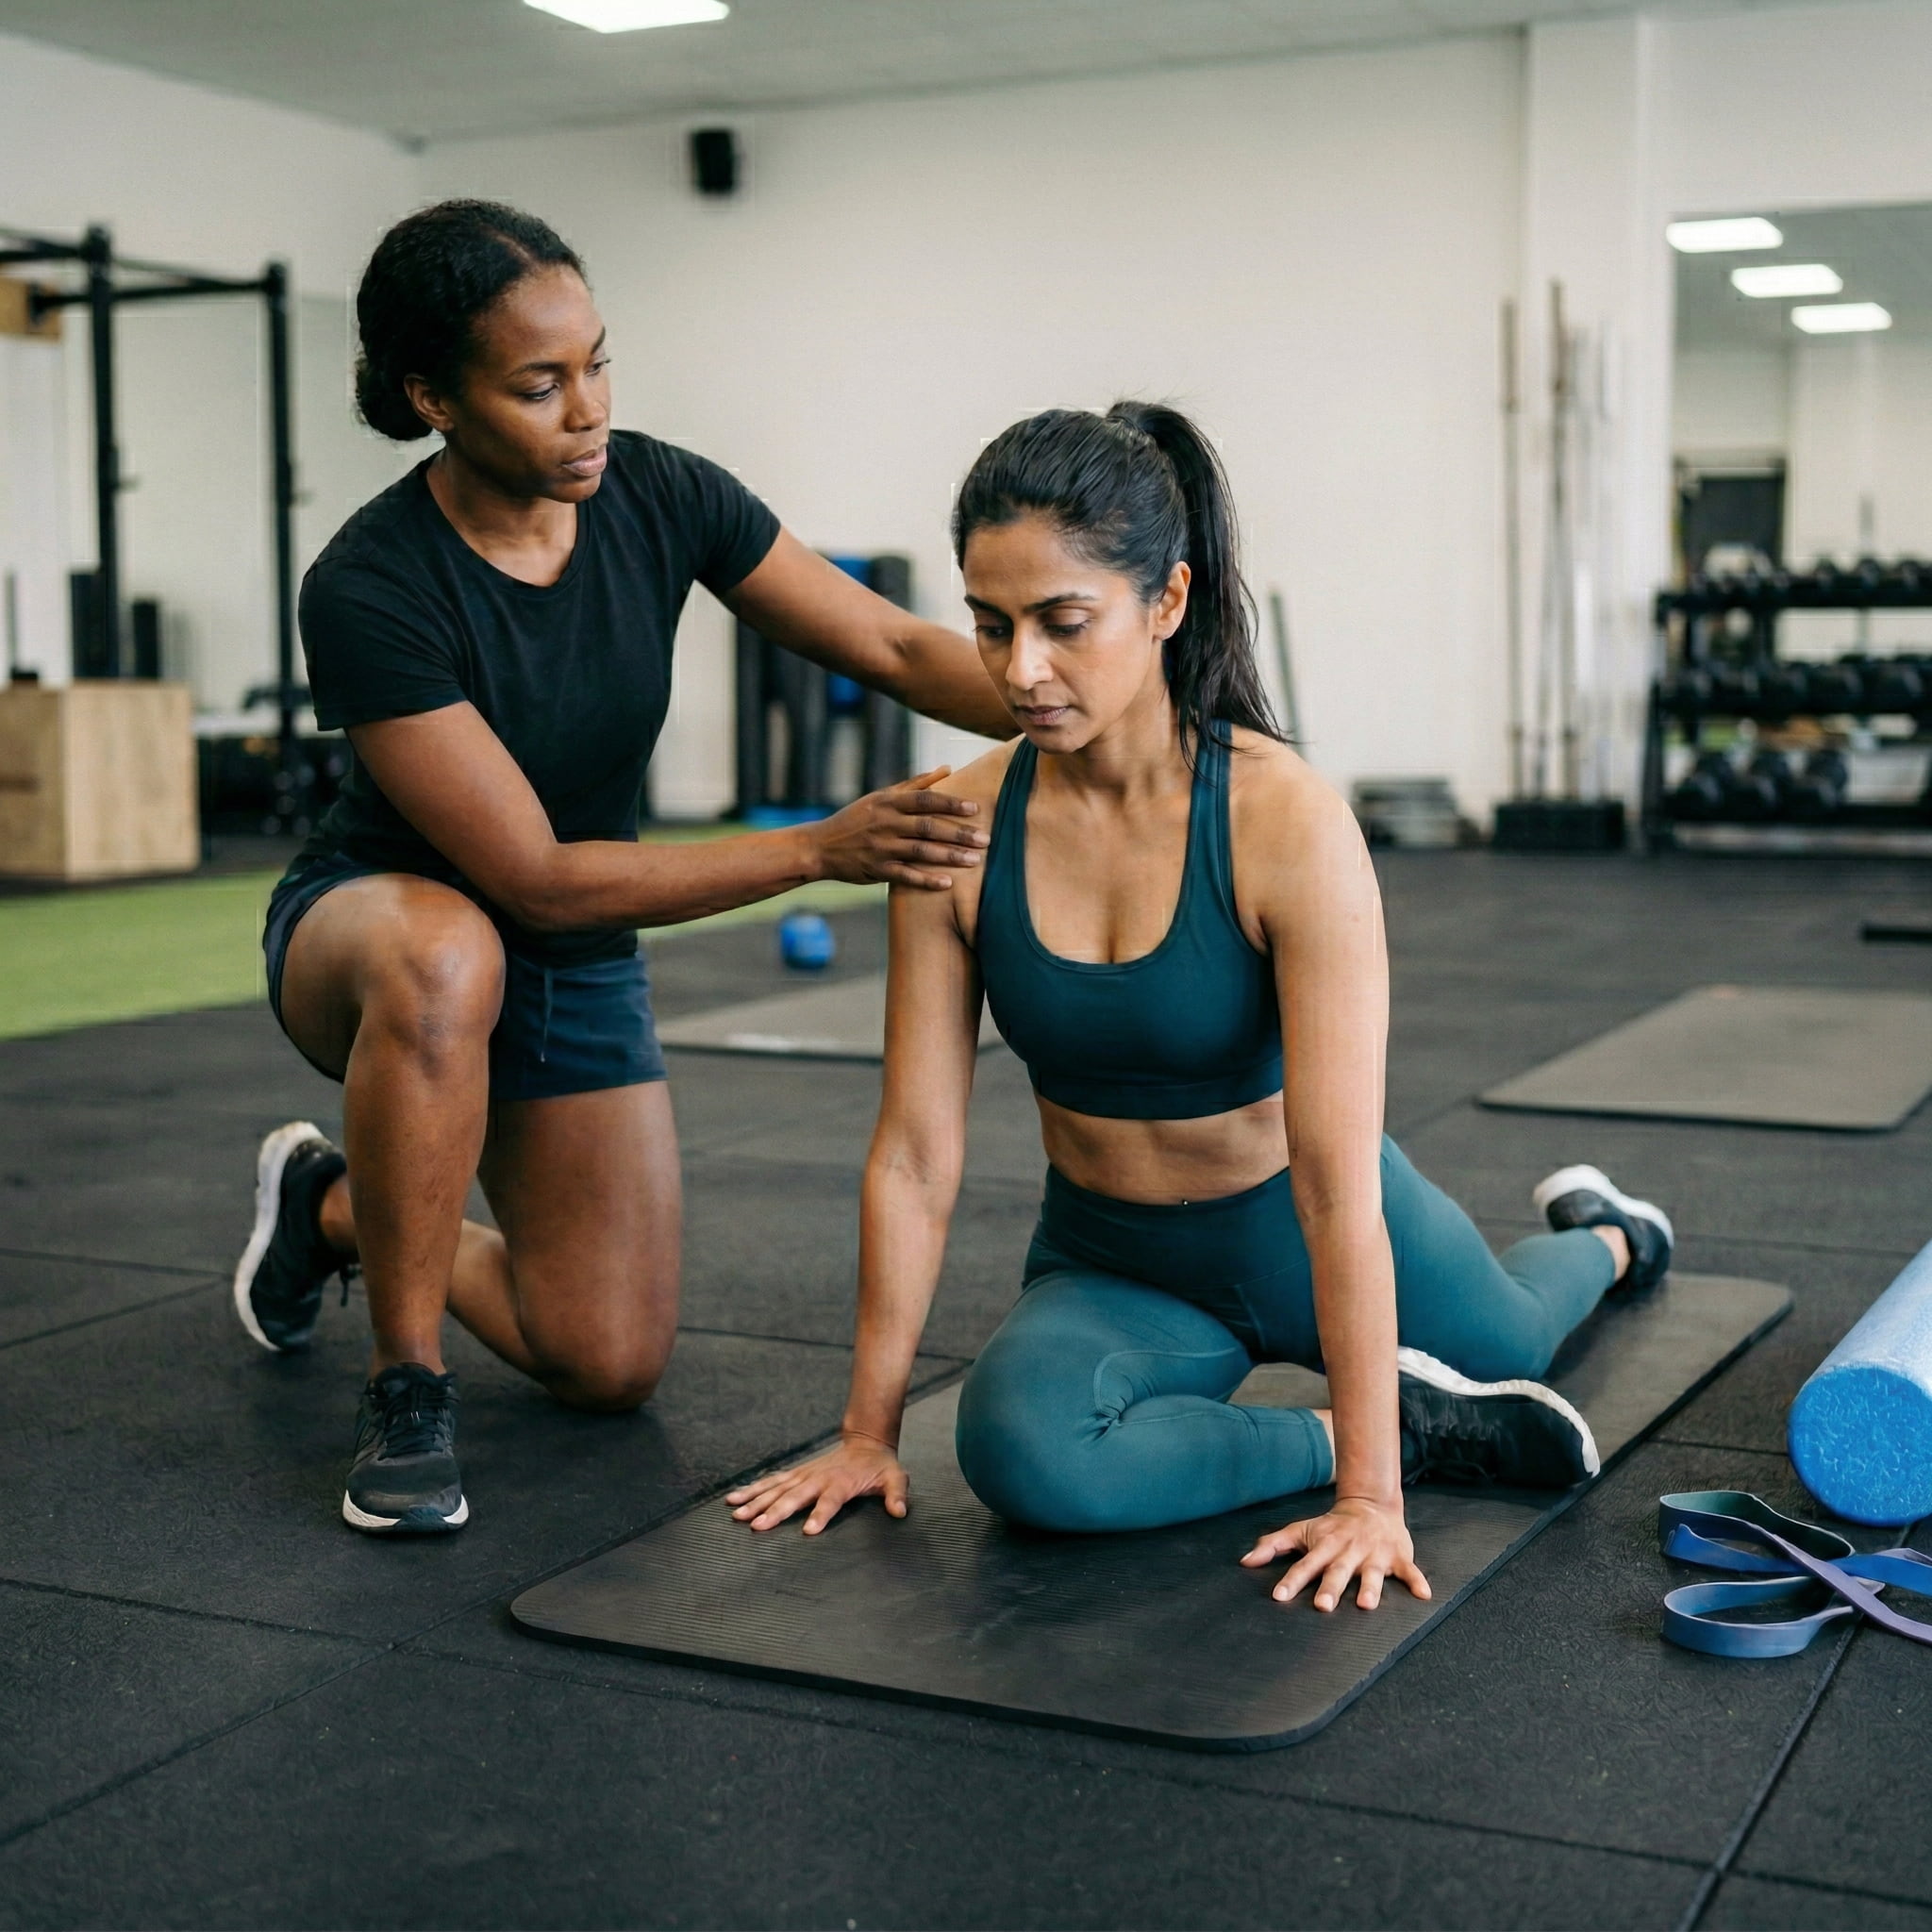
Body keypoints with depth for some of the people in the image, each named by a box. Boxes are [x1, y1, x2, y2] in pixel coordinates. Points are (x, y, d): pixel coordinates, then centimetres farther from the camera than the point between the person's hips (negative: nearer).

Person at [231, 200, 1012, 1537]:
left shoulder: (661, 497, -16)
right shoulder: (369, 591, -30)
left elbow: (894, 648, -13)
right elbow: (537, 877, -30)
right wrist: (819, 849, -36)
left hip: (580, 971, 5)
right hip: (375, 927, -4)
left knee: (614, 1368, 0)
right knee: (446, 956, -44)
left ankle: (341, 1208, 28)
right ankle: (405, 1388, -22)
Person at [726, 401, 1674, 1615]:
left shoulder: (1288, 824, -28)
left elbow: (1337, 1178, -30)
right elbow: (916, 1156, -12)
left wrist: (1371, 1493, -31)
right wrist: (869, 1432, -9)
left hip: (1297, 1237, -1)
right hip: (1109, 1265, 2)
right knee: (1024, 1449, -32)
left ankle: (1601, 1236, 63)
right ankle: (1412, 1425, -10)